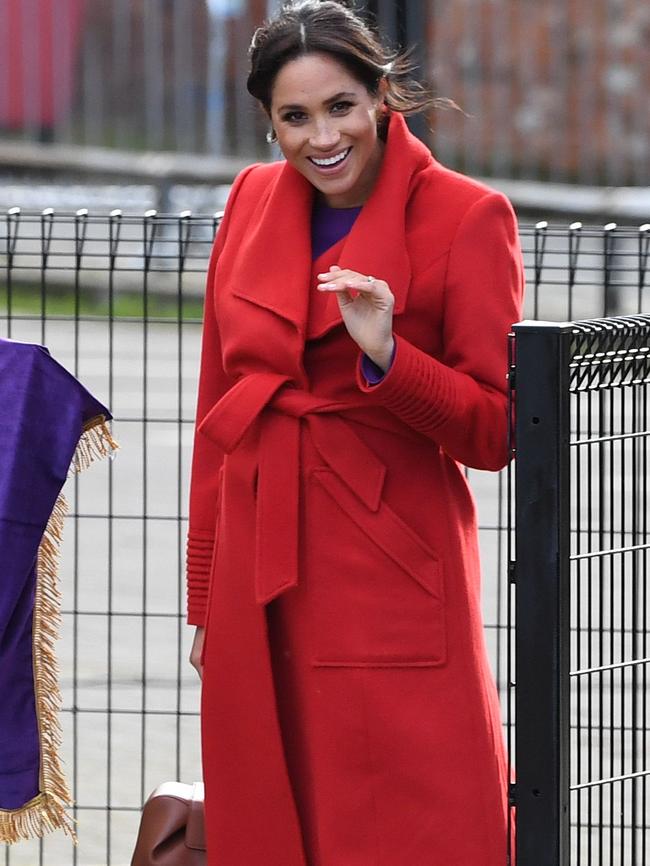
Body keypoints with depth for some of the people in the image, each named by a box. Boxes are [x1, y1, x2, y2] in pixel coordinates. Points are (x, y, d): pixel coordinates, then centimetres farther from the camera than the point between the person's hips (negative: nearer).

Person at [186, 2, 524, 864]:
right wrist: (206, 598, 14)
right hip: (260, 579, 5)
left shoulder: (466, 217, -7)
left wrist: (387, 356, -23)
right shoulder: (253, 201, 8)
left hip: (391, 584, -5)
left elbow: (495, 434, -7)